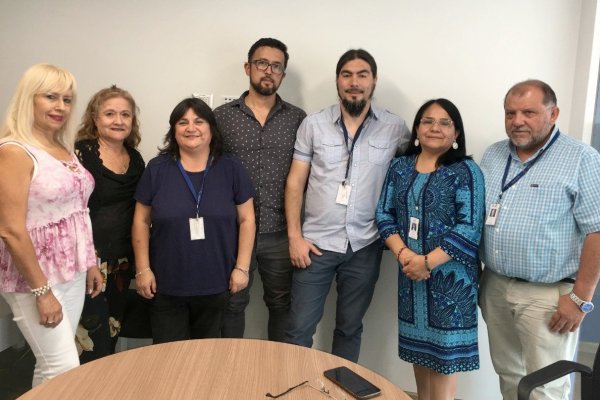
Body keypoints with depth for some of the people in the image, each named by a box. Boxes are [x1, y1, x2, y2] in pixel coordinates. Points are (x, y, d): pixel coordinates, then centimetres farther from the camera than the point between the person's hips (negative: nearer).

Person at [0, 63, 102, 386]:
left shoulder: (65, 149, 9)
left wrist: (91, 263, 14)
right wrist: (42, 291, -19)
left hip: (73, 274, 7)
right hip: (35, 277, -7)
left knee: (52, 365, 15)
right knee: (65, 368, -3)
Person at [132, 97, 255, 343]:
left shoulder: (231, 169, 0)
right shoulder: (157, 169, 0)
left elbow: (246, 219, 2)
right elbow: (142, 221, 4)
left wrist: (242, 267, -3)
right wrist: (143, 268, -1)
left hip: (216, 286, 1)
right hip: (166, 286, 0)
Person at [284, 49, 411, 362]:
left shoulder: (395, 129, -1)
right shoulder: (313, 124, -1)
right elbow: (295, 183, 1)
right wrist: (295, 236, -5)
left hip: (364, 247, 1)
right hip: (316, 243, 0)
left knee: (350, 329, 16)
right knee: (299, 329, 5)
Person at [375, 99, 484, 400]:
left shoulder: (466, 171, -7)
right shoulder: (400, 167, 6)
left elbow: (469, 228, -14)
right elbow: (384, 214, 3)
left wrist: (428, 262, -19)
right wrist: (403, 254, -12)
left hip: (449, 274, -4)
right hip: (410, 272, 4)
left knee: (444, 347, 4)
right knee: (419, 342, 14)